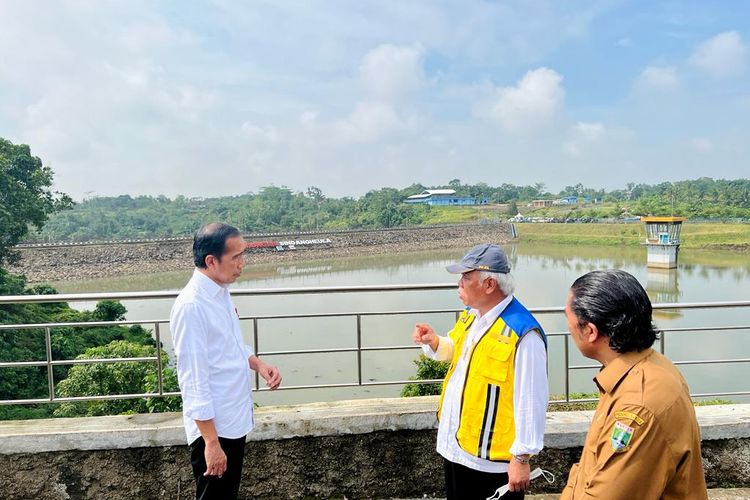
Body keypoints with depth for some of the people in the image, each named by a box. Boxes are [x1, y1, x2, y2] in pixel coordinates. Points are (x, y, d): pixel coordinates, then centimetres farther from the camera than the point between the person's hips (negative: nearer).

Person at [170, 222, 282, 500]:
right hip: (212, 426, -8)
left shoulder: (221, 292, 4)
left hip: (234, 420, 8)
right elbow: (194, 381, -23)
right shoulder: (191, 306, -23)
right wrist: (211, 441, -22)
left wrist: (259, 364, -1)